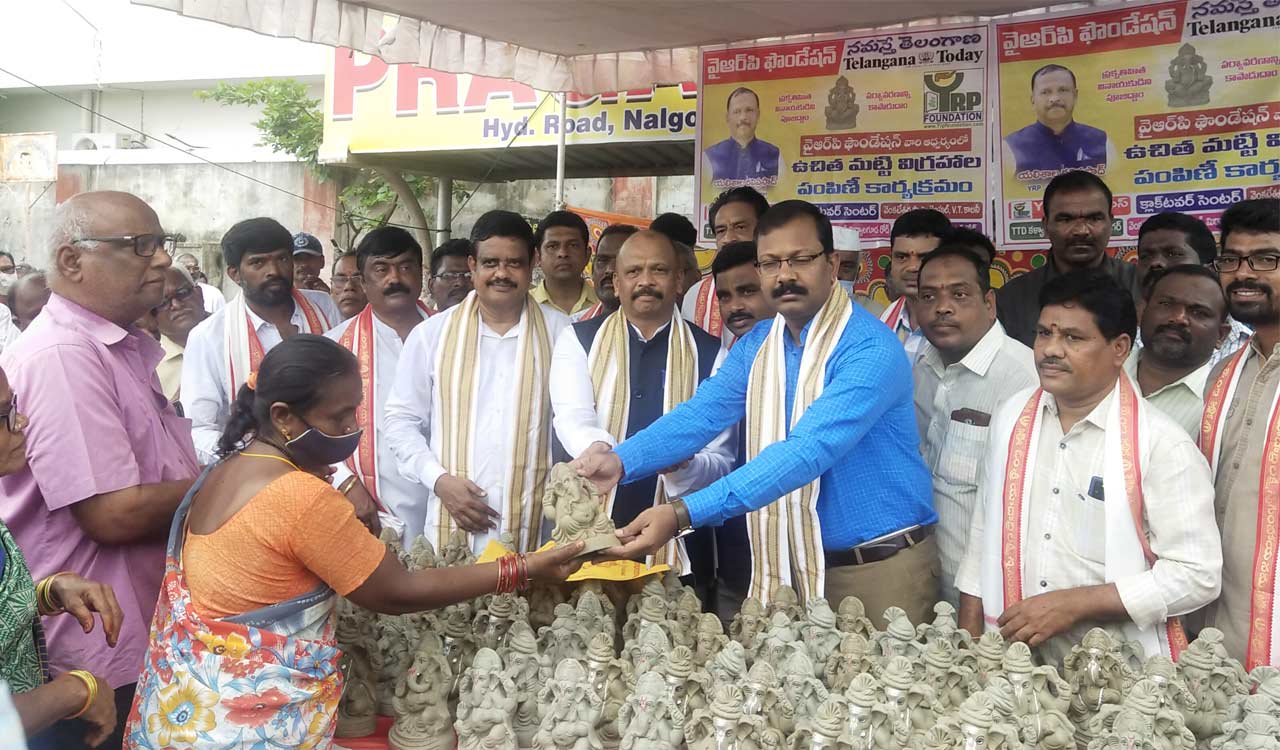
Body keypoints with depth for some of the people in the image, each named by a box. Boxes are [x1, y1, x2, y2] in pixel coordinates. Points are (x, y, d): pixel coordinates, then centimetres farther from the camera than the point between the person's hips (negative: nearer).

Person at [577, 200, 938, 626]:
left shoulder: (870, 349, -20)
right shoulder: (756, 347, 4)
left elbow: (807, 451, -31)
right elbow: (702, 414, -7)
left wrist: (684, 514, -39)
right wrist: (620, 461, -27)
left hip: (883, 567, -5)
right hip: (792, 568, 6)